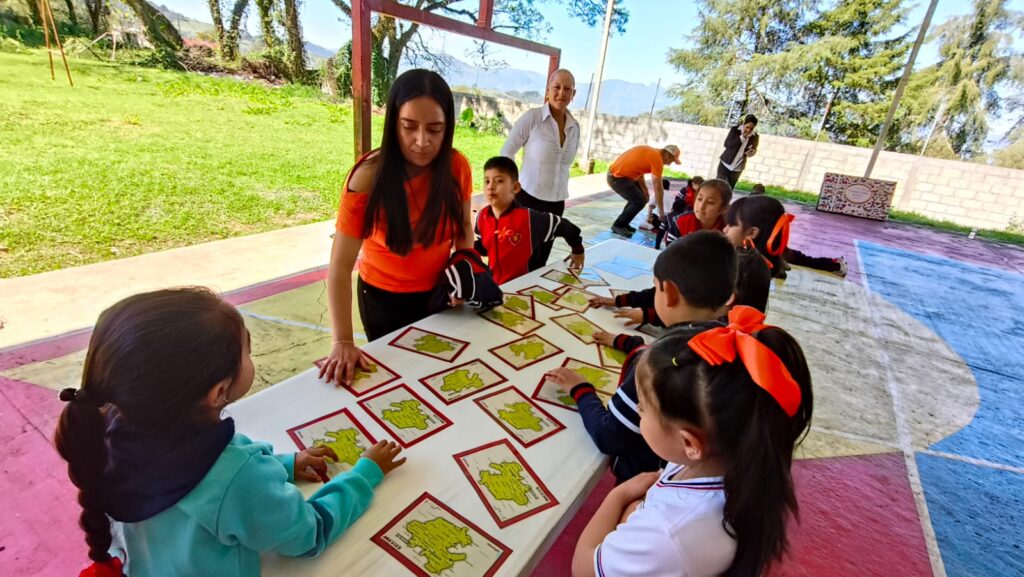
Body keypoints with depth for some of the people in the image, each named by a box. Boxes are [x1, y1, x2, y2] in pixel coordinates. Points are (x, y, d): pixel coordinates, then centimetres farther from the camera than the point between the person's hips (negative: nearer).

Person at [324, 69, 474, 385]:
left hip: (438, 291, 3)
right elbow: (340, 267, -27)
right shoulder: (368, 178, -26)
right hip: (384, 297, -3)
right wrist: (343, 342, -33)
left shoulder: (457, 166, -16)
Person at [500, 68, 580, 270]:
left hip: (556, 203, 5)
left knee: (540, 262, 15)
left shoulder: (575, 127, 5)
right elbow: (506, 153, -5)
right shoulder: (532, 117, -10)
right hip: (529, 199, -5)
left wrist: (561, 187, 16)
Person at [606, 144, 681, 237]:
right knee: (639, 201, -4)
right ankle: (618, 225, 6)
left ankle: (623, 223, 24)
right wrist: (661, 211, -6)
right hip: (618, 178, -10)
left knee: (637, 196, 20)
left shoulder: (649, 151, 13)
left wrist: (644, 189, 7)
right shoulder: (657, 159, -14)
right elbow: (658, 188, -13)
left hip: (614, 173, 10)